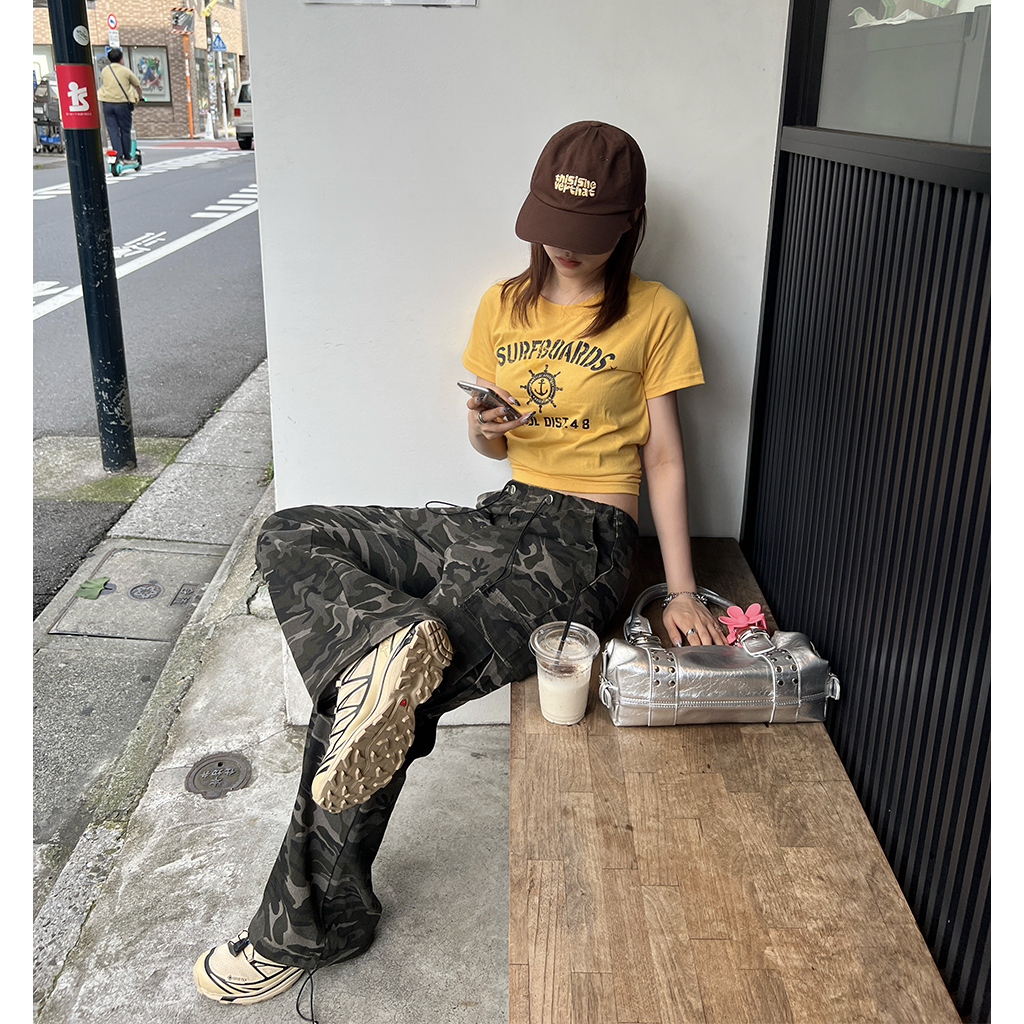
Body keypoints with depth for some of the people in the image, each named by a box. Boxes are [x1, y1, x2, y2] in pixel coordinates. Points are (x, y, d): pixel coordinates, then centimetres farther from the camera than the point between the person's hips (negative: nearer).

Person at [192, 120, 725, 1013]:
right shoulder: (505, 304, 14)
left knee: (362, 695, -19)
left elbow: (665, 459, 1)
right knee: (289, 537, -9)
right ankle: (392, 643, -33)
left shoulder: (655, 315, 1)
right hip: (504, 513, 7)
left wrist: (683, 593, -8)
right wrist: (485, 430, -6)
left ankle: (310, 926, -4)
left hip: (585, 538, -6)